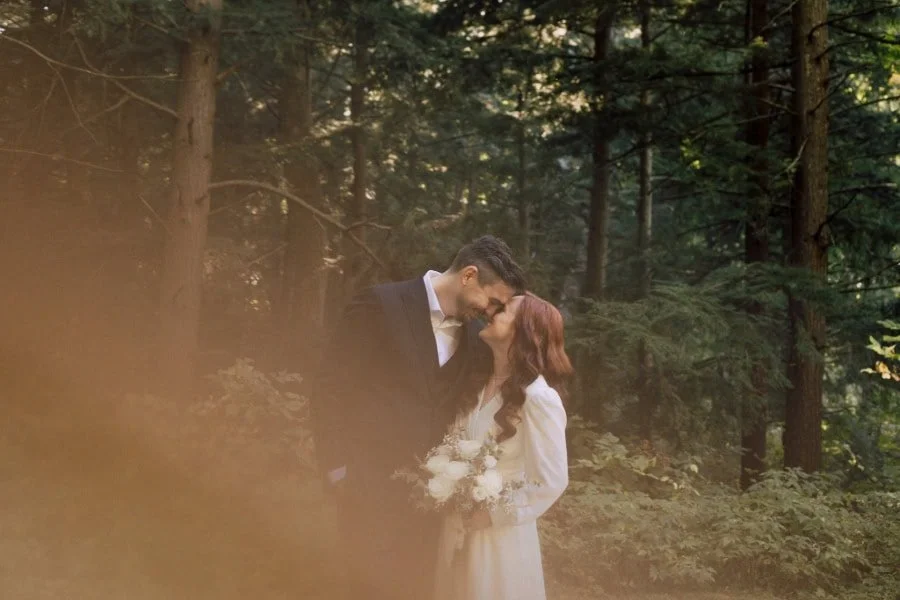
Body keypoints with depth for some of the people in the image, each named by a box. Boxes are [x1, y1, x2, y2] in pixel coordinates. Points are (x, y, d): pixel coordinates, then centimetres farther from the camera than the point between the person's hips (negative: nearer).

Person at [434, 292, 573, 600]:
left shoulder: (538, 397, -21)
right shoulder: (478, 383, 4)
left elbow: (551, 482, -20)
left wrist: (494, 514, -15)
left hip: (499, 536, -7)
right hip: (457, 528, 7)